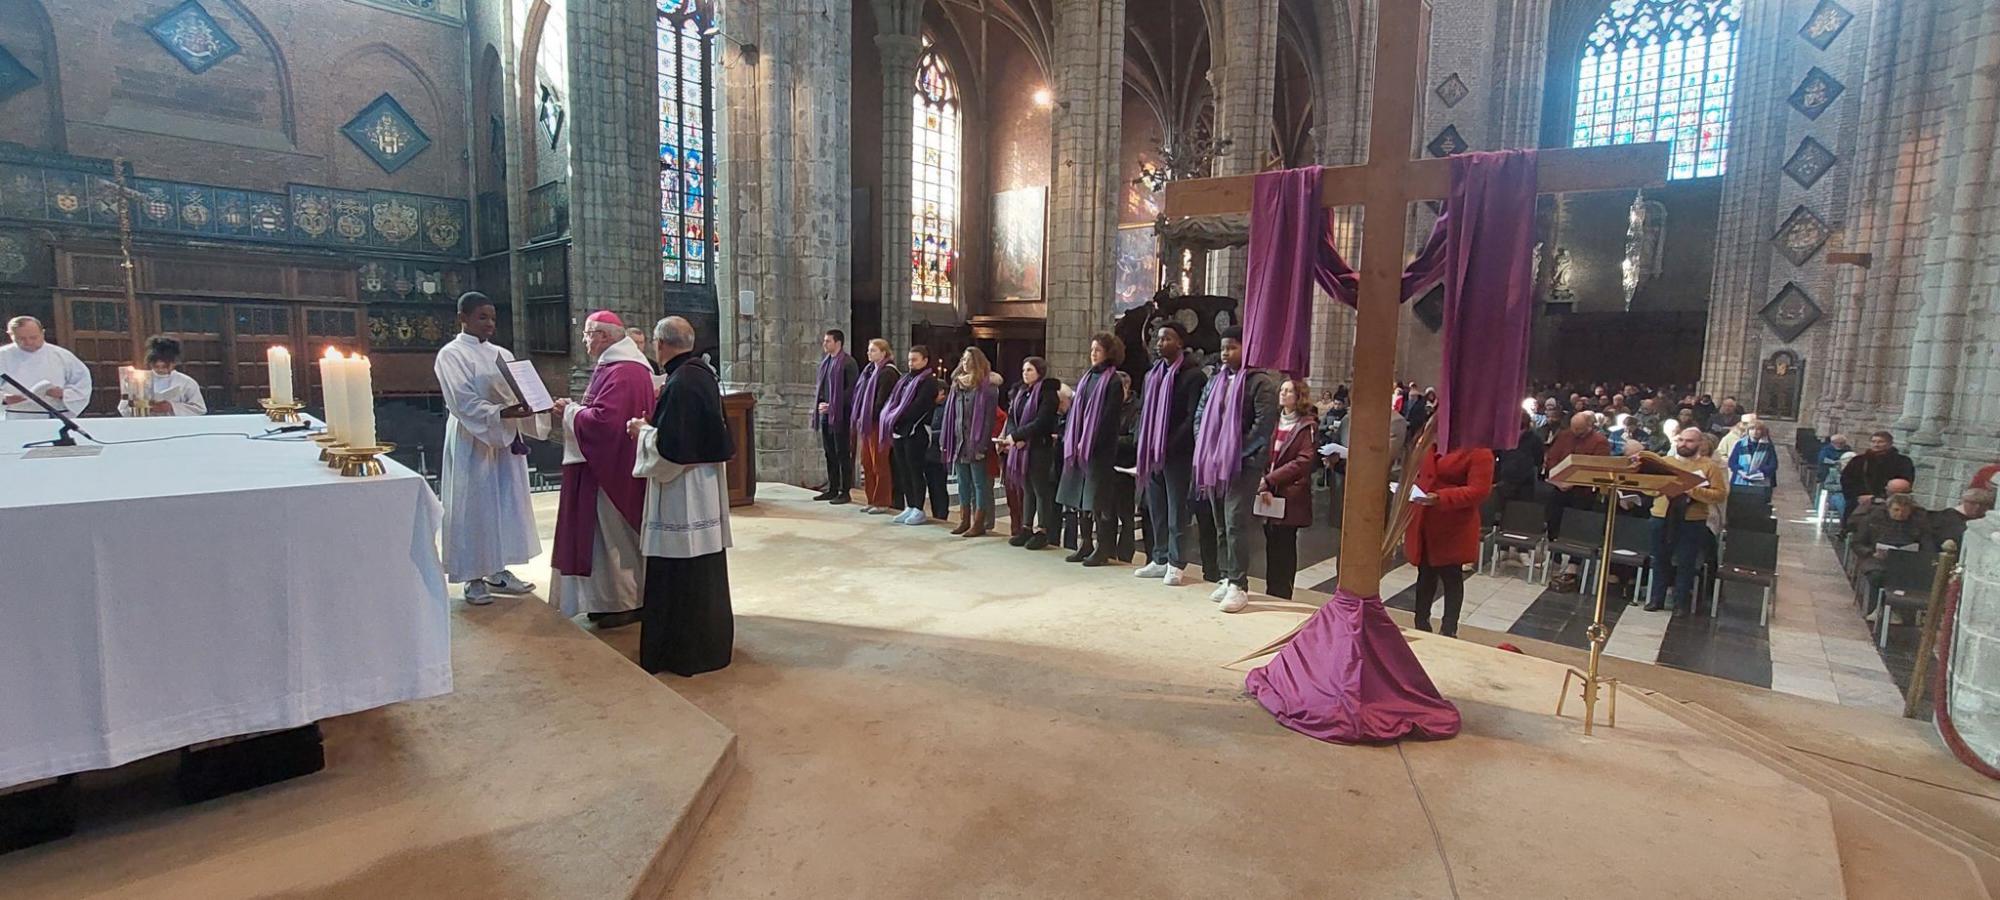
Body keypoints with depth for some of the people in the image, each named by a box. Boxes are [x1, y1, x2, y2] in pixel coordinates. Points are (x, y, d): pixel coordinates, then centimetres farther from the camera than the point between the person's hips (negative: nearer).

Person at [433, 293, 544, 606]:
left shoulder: (502, 354, 12)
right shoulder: (451, 355, -7)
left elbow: (518, 394, 9)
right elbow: (463, 403, -17)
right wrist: (500, 413, -31)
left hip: (505, 439, 6)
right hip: (472, 441, -6)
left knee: (505, 504, 10)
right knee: (474, 507, 1)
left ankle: (498, 571, 21)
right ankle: (474, 578, 11)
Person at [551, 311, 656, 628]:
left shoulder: (621, 373, -20)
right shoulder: (619, 365, 15)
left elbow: (603, 420, -27)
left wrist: (570, 411, -11)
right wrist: (574, 408, 3)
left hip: (613, 468, -11)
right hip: (610, 465, 11)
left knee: (613, 533, -1)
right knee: (611, 532, 15)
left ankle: (628, 603, 9)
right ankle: (615, 598, 23)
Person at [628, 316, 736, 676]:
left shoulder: (680, 383, -20)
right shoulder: (703, 374, 8)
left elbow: (668, 446, -22)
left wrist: (643, 431, -5)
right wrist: (654, 425, 11)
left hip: (683, 492, -10)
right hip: (706, 487, 10)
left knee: (680, 572, 1)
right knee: (704, 568, 18)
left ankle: (684, 651, 12)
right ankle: (710, 641, 30)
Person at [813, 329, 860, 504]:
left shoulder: (848, 362, -10)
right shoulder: (825, 362, 14)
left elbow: (851, 390, -14)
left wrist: (832, 405, -15)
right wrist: (819, 403, 4)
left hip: (840, 415, -8)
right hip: (825, 413, 8)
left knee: (843, 454, -2)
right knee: (829, 453, 12)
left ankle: (846, 492, 4)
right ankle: (832, 489, 21)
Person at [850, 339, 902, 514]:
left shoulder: (888, 372, -11)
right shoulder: (869, 371, 16)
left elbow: (882, 399, -17)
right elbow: (862, 396, 16)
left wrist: (868, 418, -17)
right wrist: (860, 418, 6)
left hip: (877, 424, -9)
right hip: (866, 423, 9)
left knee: (879, 464, -2)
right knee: (867, 463, 11)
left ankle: (883, 503, 6)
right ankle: (872, 500, 20)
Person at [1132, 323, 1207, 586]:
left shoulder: (1193, 375, -6)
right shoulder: (1152, 374, 15)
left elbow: (1193, 418, -12)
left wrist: (1169, 445, -16)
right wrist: (1143, 447, 6)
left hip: (1177, 454, -6)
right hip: (1152, 454, 7)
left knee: (1177, 509, 0)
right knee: (1155, 509, 10)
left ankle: (1176, 564, 7)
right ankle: (1159, 559, 20)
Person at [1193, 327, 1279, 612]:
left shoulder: (1260, 383, -5)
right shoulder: (1215, 381, 16)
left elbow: (1265, 423, -14)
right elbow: (1200, 415, 18)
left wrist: (1239, 451, -13)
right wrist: (1205, 449, 5)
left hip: (1244, 465, -7)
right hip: (1214, 464, 7)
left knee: (1235, 523, -12)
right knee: (1221, 525, 10)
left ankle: (1239, 586, -8)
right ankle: (1227, 578, 20)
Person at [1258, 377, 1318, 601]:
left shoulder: (1307, 427, -2)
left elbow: (1303, 462, -11)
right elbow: (1264, 456, 8)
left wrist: (1269, 480, -15)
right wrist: (1263, 485, -8)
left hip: (1289, 498, -5)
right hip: (1269, 495, 5)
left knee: (1283, 548, -2)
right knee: (1272, 547, 8)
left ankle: (1280, 597, 6)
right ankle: (1272, 595, 17)